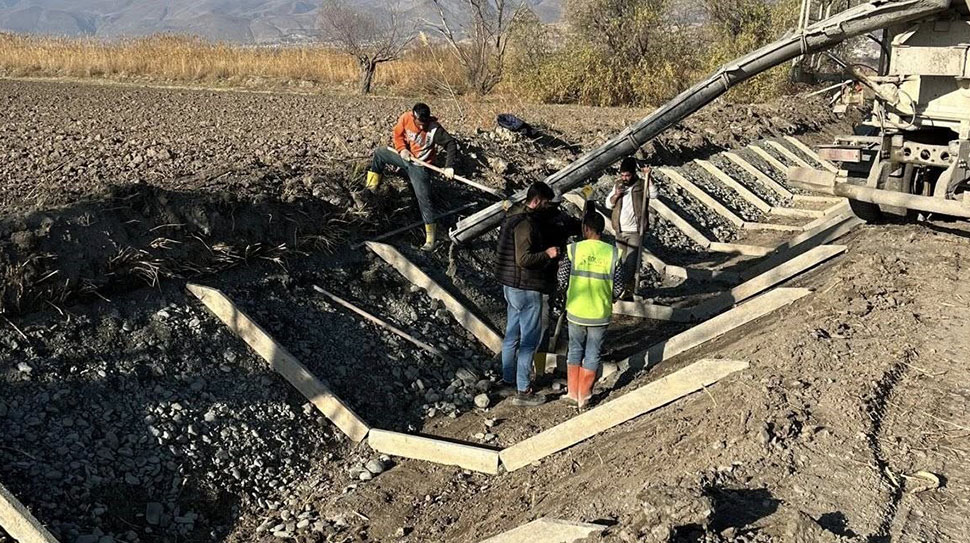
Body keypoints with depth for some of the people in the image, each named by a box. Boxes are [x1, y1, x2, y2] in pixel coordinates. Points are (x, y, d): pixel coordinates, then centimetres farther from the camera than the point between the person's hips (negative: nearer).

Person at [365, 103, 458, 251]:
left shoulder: (434, 128, -27)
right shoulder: (405, 118, -16)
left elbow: (451, 144, -23)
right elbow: (398, 134, 1)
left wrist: (449, 166, -33)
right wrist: (401, 149, -16)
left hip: (419, 166, -6)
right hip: (405, 156, 6)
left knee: (423, 198, -12)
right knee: (379, 153, 16)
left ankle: (431, 236, -10)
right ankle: (371, 188, 34)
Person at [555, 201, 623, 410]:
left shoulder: (573, 250, -11)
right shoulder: (613, 253, -9)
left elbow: (561, 282, -6)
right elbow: (618, 288, -4)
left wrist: (562, 296, 15)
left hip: (576, 312, 0)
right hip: (600, 314, 0)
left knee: (575, 349, 19)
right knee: (592, 353, 14)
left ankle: (573, 393, 24)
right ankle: (584, 397, 21)